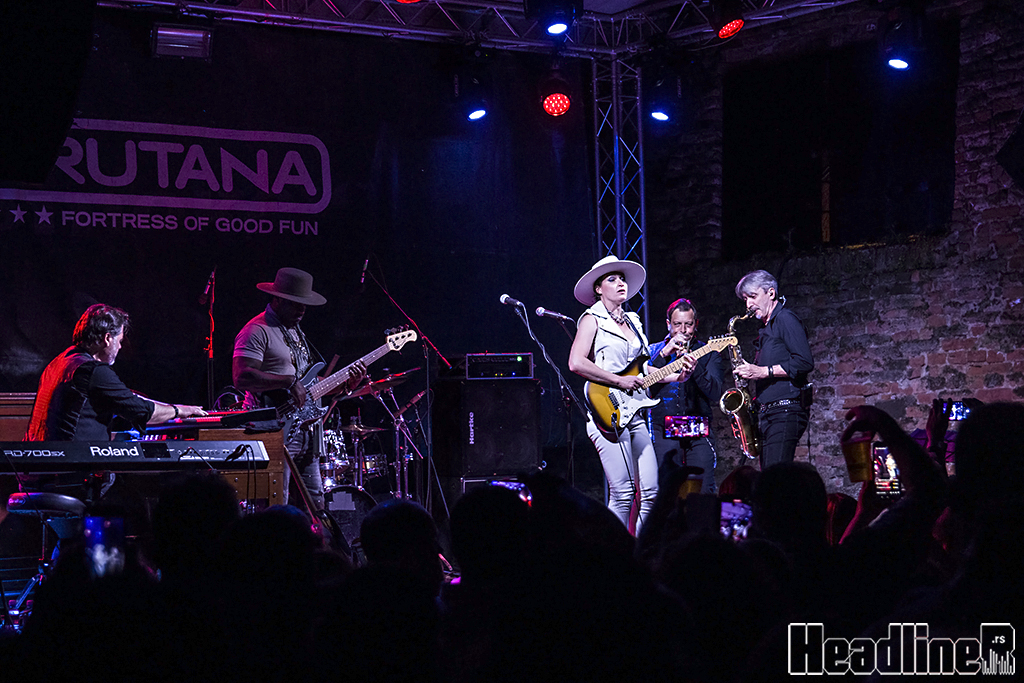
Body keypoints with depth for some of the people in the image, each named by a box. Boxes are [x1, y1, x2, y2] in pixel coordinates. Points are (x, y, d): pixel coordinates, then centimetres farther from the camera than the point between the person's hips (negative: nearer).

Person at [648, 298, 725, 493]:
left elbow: (715, 394, -3)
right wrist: (665, 354, -10)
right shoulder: (654, 351, 13)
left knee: (704, 491, -9)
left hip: (699, 433, 0)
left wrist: (695, 367, -18)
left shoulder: (708, 353, 11)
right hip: (664, 431, 0)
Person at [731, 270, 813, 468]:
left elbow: (805, 362, -16)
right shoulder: (766, 329, 23)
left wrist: (762, 371, -17)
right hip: (767, 415, 10)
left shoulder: (786, 320, -5)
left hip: (786, 413, -10)